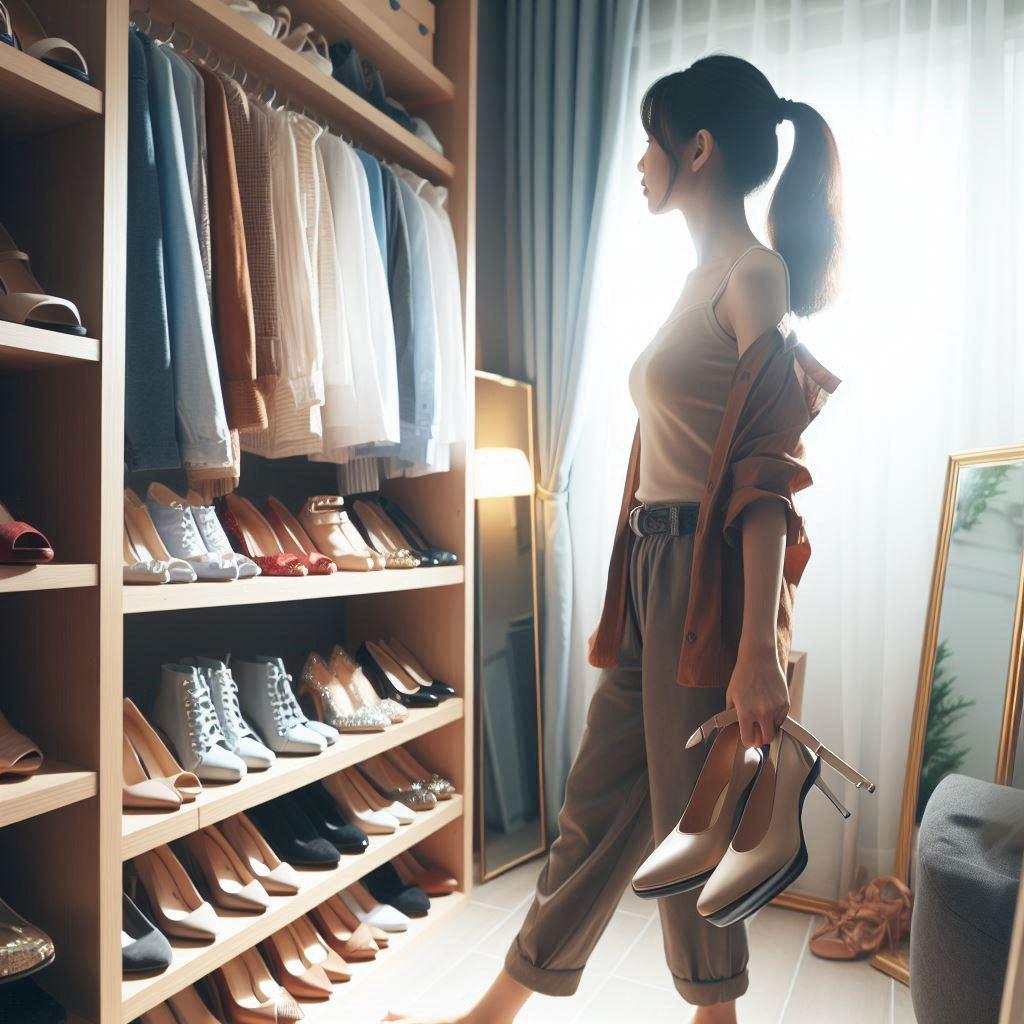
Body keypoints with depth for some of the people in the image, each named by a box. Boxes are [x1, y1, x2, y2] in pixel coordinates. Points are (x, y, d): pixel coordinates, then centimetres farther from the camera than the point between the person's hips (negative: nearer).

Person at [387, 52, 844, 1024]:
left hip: (712, 574, -9)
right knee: (596, 809, 15)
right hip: (656, 573, 9)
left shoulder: (754, 273, -9)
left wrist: (758, 647, -21)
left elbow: (769, 473, -17)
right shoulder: (704, 276, 17)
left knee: (688, 819, 7)